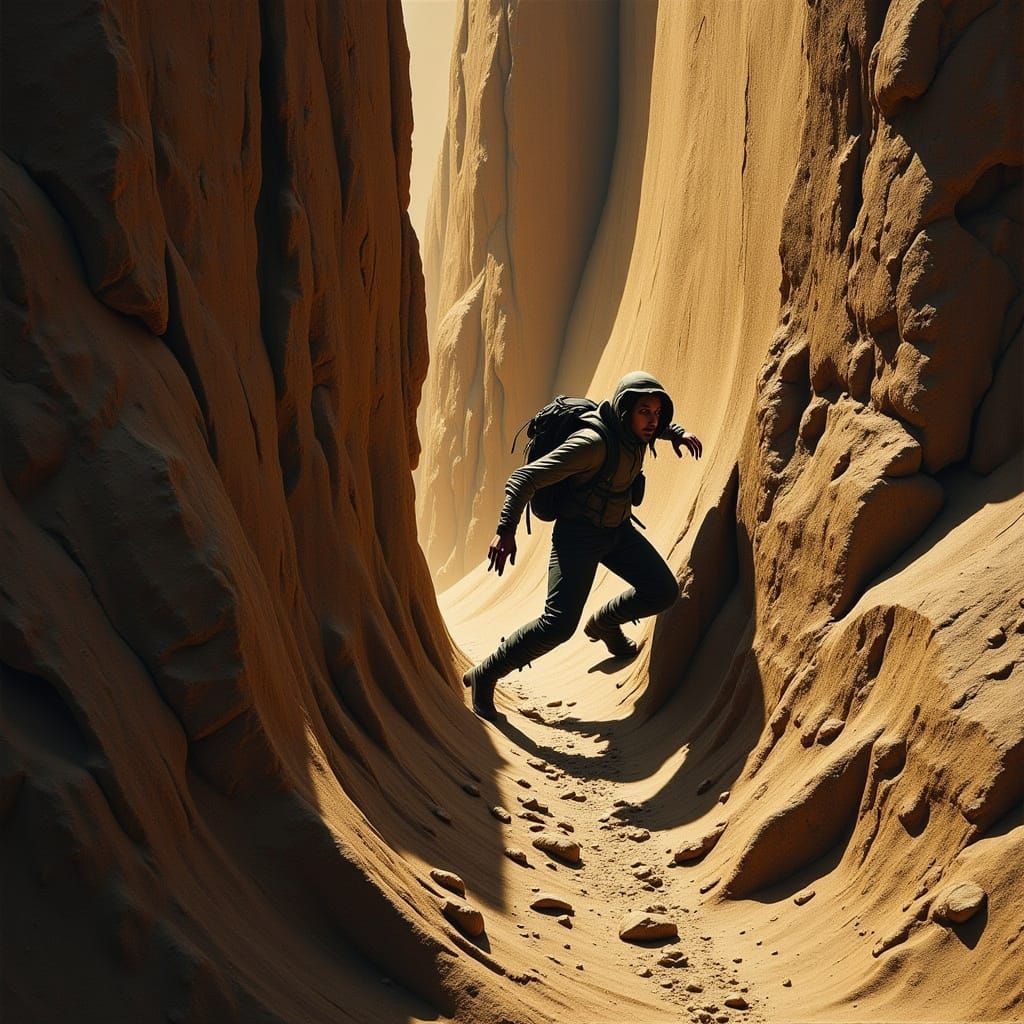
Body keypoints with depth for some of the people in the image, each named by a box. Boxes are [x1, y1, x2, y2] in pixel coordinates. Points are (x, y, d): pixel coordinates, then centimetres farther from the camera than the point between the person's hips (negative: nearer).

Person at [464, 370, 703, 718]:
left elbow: (658, 424, 24)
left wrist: (677, 433, 4)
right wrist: (505, 530, -41)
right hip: (578, 535, -8)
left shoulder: (634, 429, -7)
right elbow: (525, 477, -32)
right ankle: (484, 676, -4)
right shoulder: (592, 442, -32)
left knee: (664, 590, 6)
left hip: (618, 529, 8)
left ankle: (604, 624, 34)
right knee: (559, 624, -19)